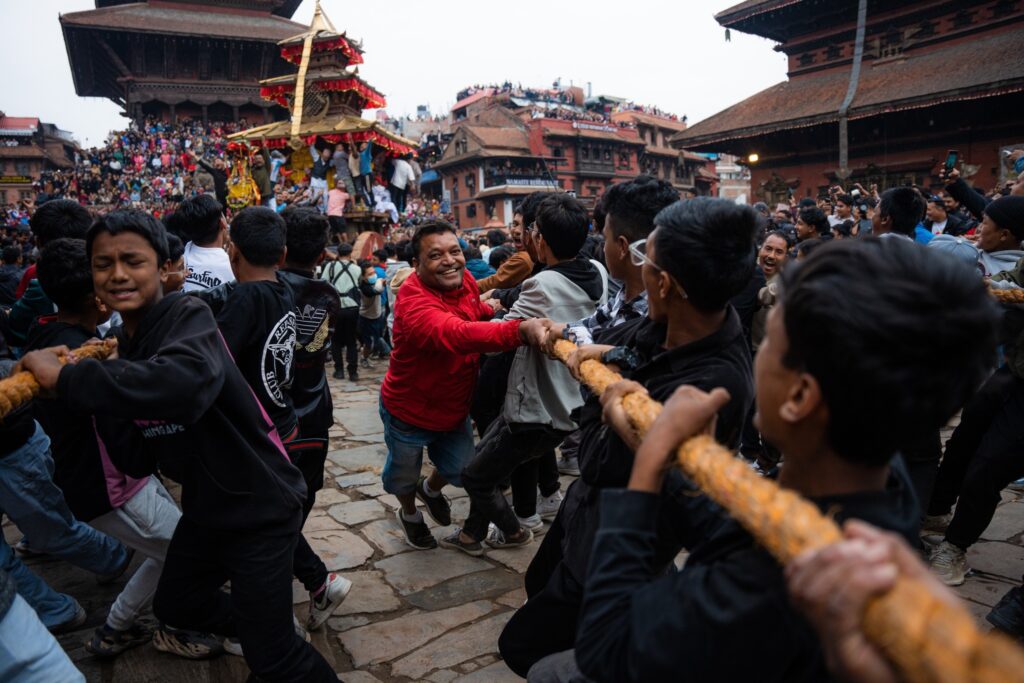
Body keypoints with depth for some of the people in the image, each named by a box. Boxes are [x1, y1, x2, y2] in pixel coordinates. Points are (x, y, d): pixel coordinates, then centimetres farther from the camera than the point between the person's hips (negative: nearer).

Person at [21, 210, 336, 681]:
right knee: (175, 607, 28)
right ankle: (266, 629, 51)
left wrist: (67, 379, -34)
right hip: (206, 505, 9)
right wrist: (105, 399, -15)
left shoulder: (189, 316, -19)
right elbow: (139, 461, -1)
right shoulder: (125, 347, 4)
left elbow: (186, 383, -45)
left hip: (259, 505, -8)